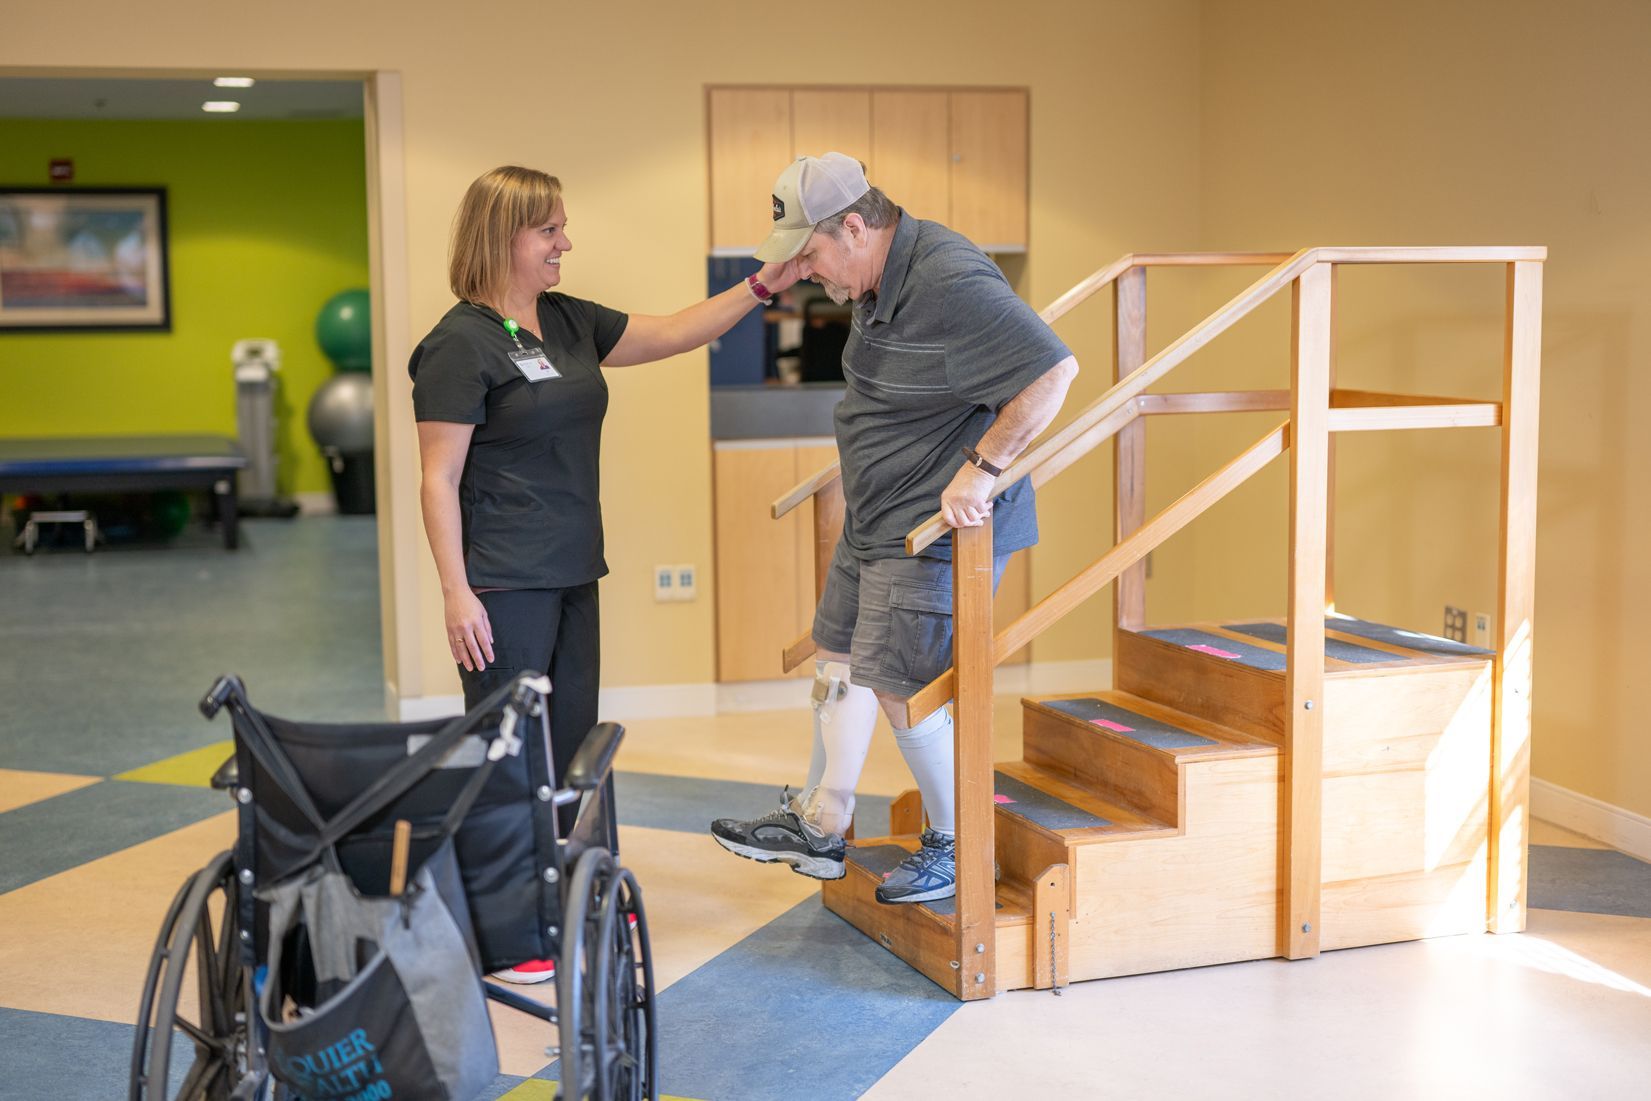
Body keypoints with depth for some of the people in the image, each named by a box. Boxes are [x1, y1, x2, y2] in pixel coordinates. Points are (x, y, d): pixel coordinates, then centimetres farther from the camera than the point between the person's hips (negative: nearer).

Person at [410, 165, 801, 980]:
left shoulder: (568, 323, 11)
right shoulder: (461, 344, -13)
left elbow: (672, 335, 15)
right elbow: (438, 477, -14)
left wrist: (763, 285, 5)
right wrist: (455, 592, -17)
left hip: (572, 575, 8)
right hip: (504, 584, -8)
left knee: (571, 740, 15)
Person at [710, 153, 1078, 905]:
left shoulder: (948, 281, -25)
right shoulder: (877, 280, 7)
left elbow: (1053, 369, -30)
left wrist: (980, 470, -29)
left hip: (937, 529, -10)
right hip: (875, 520, 10)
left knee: (899, 687, -4)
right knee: (839, 658, 15)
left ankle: (956, 846, 15)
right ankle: (818, 828, 27)